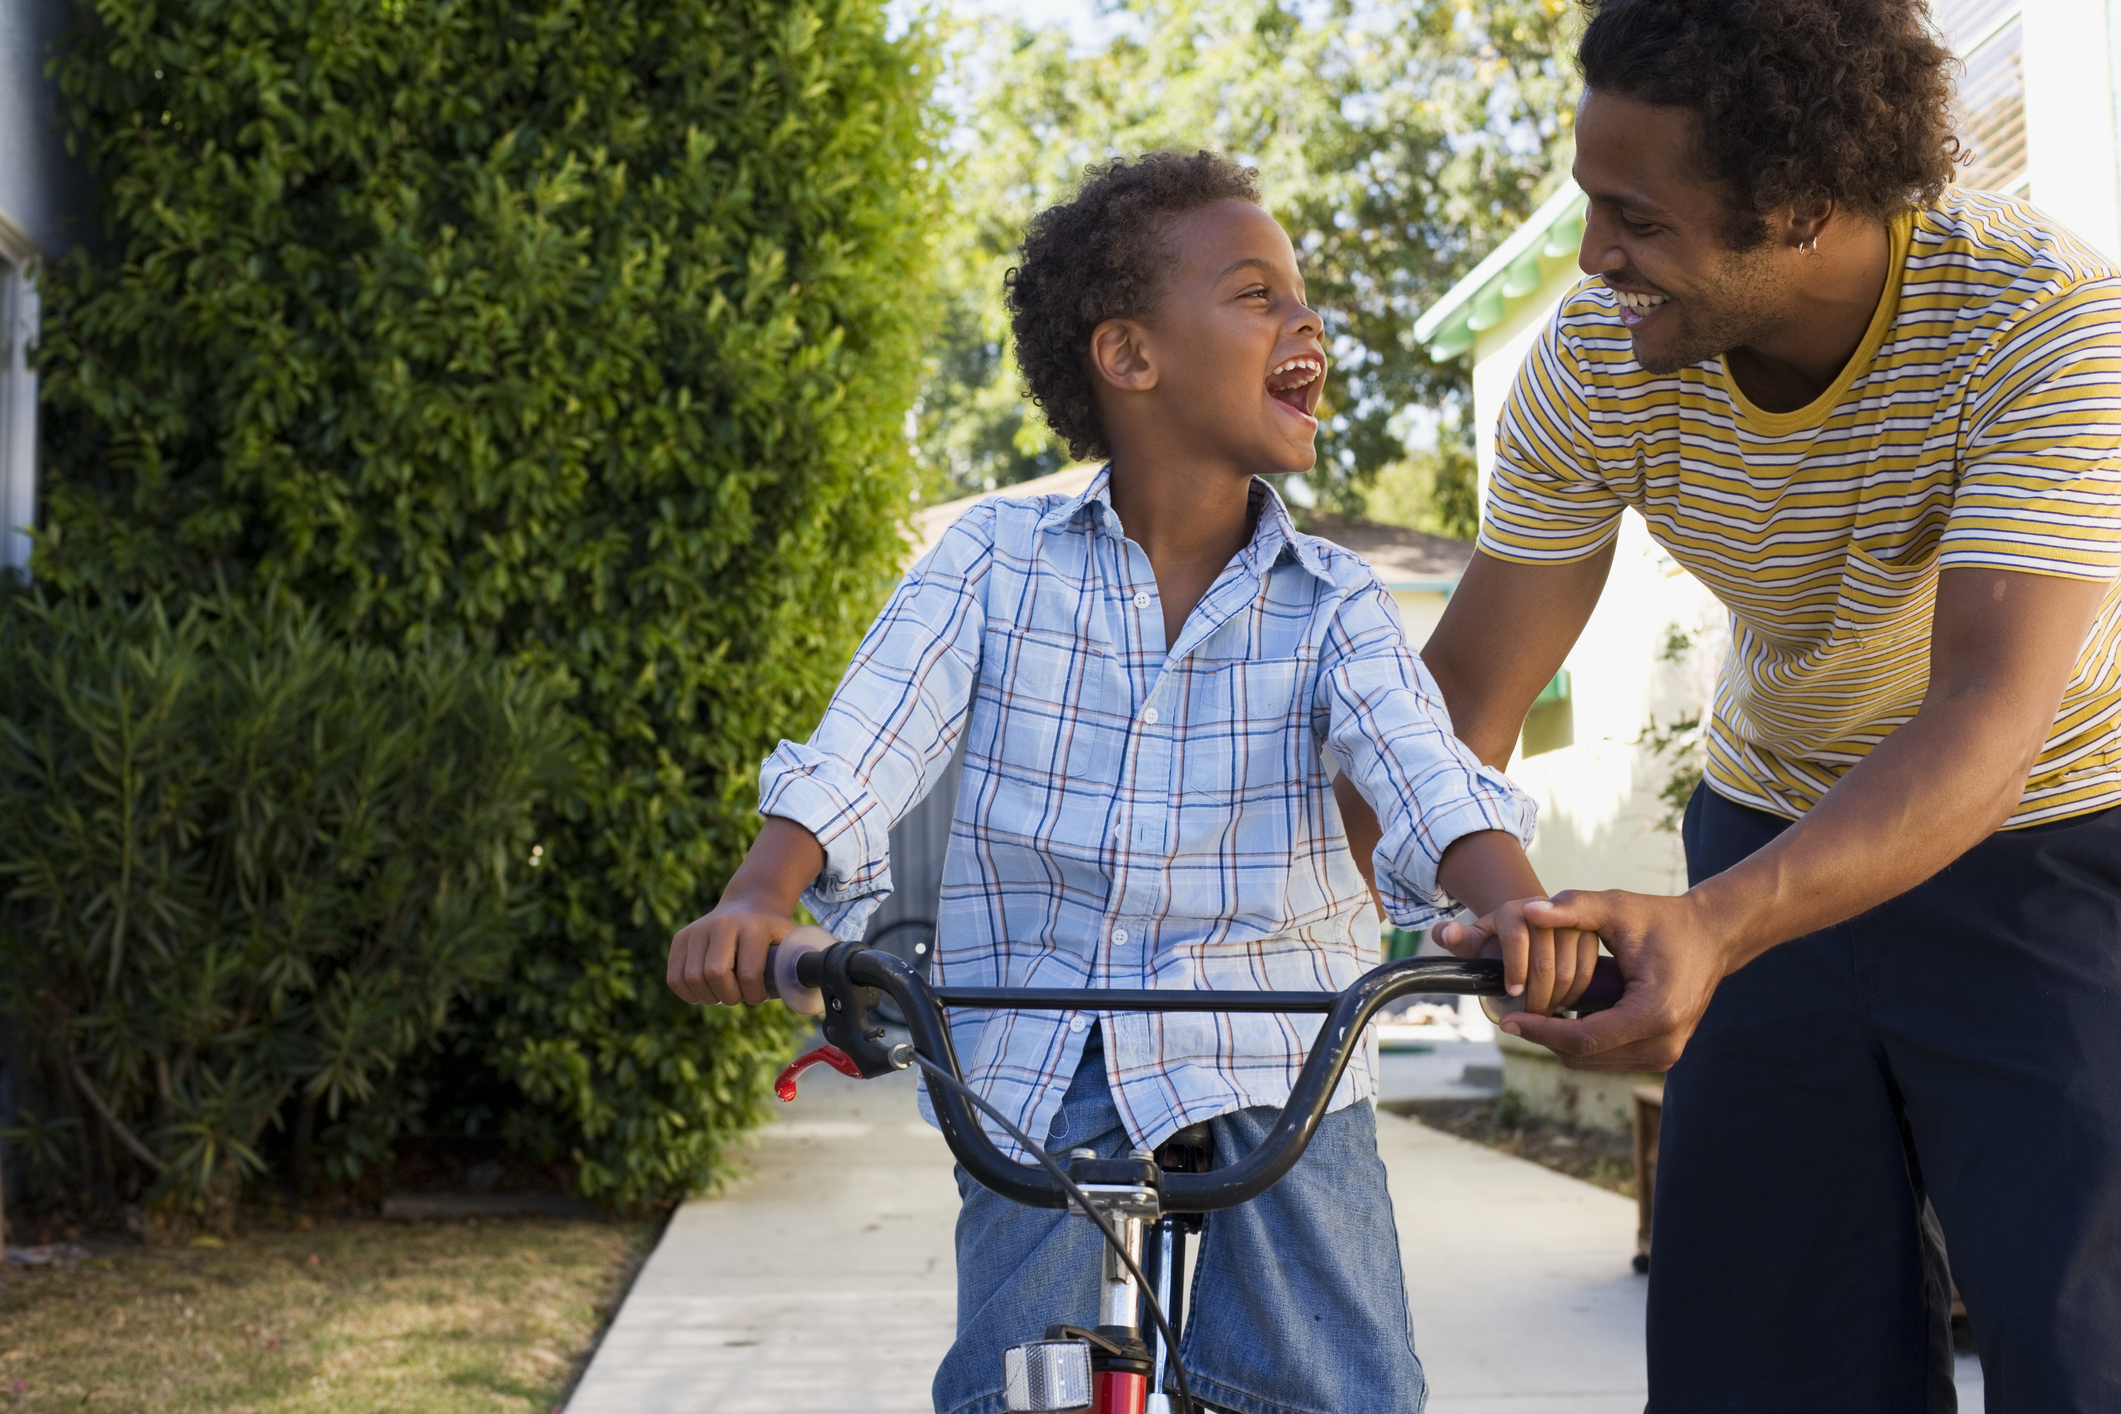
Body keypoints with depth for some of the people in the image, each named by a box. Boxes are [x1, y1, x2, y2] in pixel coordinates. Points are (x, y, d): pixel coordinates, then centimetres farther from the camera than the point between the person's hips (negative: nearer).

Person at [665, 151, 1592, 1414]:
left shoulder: (1329, 602, 1)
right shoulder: (998, 562, 0)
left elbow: (1425, 767, -16)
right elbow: (861, 753, -10)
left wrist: (1513, 903, -37)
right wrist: (756, 904, -28)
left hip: (1269, 1046, 1)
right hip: (1042, 1053, 0)